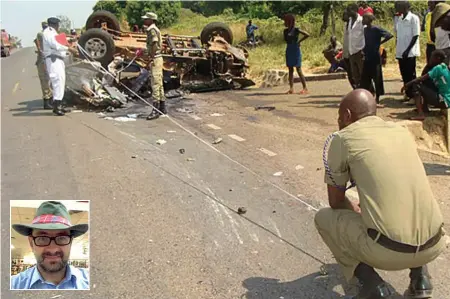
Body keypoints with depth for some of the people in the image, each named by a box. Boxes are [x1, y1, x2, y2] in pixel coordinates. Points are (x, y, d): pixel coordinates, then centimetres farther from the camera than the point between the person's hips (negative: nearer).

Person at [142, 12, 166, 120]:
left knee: (155, 84, -10)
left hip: (155, 59, -10)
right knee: (159, 84, 13)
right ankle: (162, 108, 18)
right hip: (157, 58, 10)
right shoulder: (155, 30, 18)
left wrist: (151, 60, -22)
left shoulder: (152, 30, -13)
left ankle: (156, 110, -9)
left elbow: (154, 46, -21)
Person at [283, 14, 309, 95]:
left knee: (299, 70, -6)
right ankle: (291, 88, 8)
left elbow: (307, 35, -13)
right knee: (290, 70, 6)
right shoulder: (286, 31, 8)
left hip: (296, 50, -7)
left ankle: (305, 88, 0)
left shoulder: (296, 30, -10)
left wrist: (299, 41, -9)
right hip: (289, 50, 7)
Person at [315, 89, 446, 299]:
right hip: (434, 245, 6)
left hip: (387, 249, -5)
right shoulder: (402, 132, 17)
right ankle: (420, 276, 19)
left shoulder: (343, 138, 2)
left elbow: (336, 202, 11)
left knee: (323, 218, 20)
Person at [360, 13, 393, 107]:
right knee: (365, 78, 7)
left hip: (375, 57, -7)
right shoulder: (364, 29, 8)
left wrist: (380, 43, -12)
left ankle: (377, 100, 6)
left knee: (377, 78, -1)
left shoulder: (376, 29, -11)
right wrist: (364, 50, 5)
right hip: (367, 57, 7)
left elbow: (389, 35, -16)